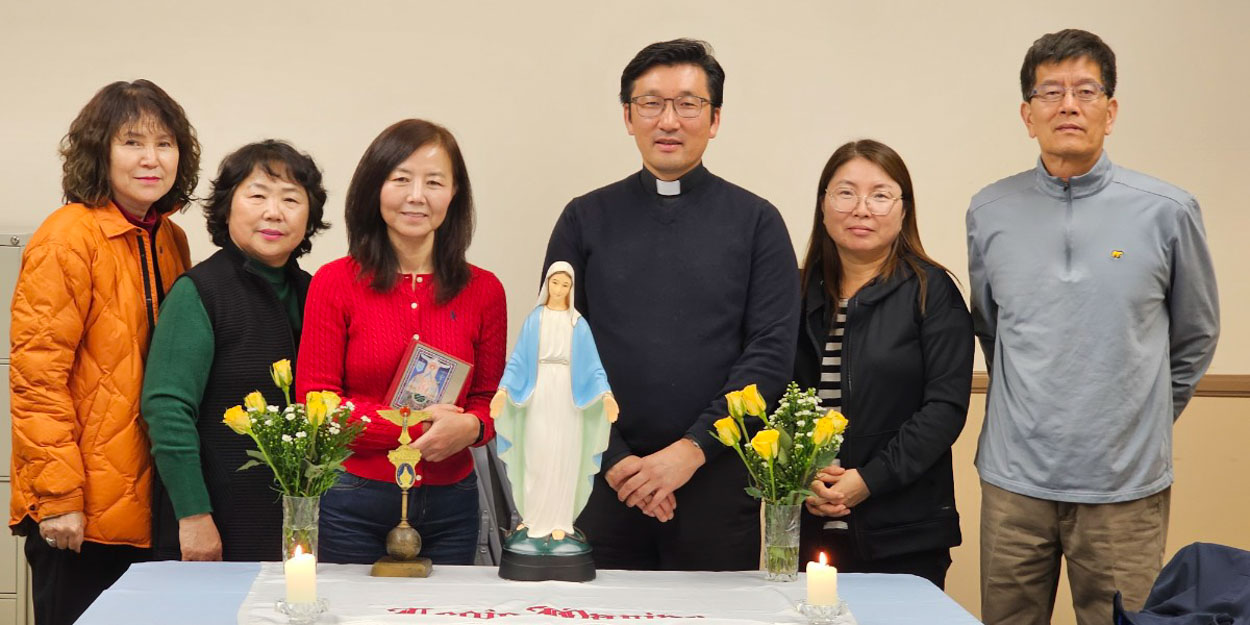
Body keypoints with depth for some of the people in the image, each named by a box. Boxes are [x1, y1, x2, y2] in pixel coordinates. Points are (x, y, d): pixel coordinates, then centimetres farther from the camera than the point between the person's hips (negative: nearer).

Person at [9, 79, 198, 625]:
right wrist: (57, 495, -18)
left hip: (146, 506, 7)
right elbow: (36, 374, -15)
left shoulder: (171, 241, 11)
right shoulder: (69, 237, -11)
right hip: (81, 516, -7)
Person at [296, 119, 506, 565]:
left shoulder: (484, 291, 4)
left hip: (450, 506, 2)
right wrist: (415, 426, -13)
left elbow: (490, 400, 10)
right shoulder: (334, 283, -2)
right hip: (354, 504, -2)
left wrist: (469, 427, -14)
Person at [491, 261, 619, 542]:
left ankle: (559, 521, 7)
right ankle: (535, 516, 11)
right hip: (539, 394, 0)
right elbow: (518, 359, -1)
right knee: (536, 456, 0)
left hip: (567, 395, 0)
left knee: (564, 458, 1)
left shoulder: (578, 324, 4)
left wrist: (606, 394, -16)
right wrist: (503, 389, -15)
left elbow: (592, 364, 0)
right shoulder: (534, 319, 3)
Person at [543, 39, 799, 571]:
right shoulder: (585, 220, 7)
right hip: (604, 481, 1)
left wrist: (692, 448, -12)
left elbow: (772, 353, -3)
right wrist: (614, 458, -9)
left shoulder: (756, 222, 4)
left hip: (718, 477, -1)